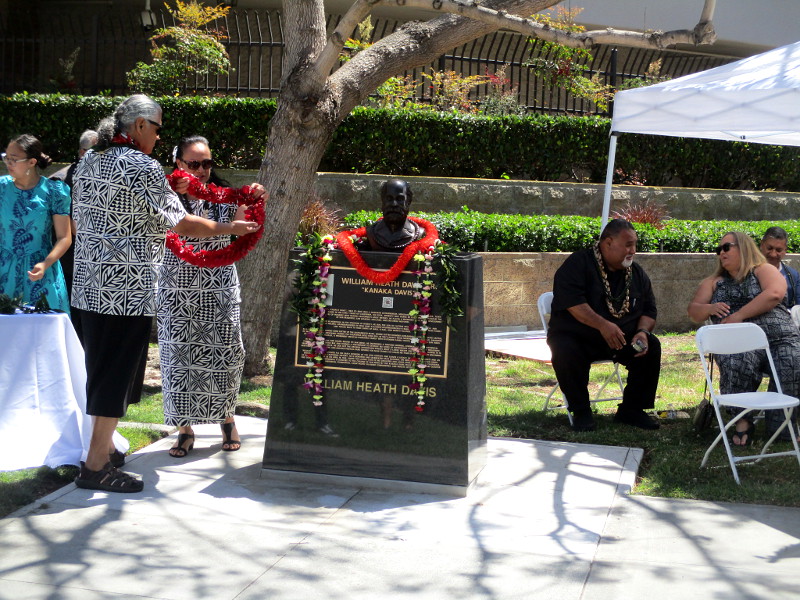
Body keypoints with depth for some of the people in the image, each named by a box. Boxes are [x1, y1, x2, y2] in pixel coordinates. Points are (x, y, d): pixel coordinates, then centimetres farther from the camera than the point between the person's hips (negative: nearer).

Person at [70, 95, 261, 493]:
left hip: (89, 286, 8)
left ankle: (101, 446, 25)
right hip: (127, 288, -8)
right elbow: (179, 224, -12)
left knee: (101, 368, 17)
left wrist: (169, 195, 25)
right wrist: (229, 229, 0)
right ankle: (96, 467, 2)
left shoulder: (88, 163, 13)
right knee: (117, 373, -2)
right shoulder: (142, 167, -12)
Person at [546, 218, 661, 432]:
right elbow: (571, 301, -24)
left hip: (622, 338, 5)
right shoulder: (578, 264, -10)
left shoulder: (637, 274, 10)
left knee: (651, 347, -18)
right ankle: (581, 412, -15)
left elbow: (649, 310, 11)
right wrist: (602, 325, -35)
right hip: (575, 336, -5)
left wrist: (642, 332, -13)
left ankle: (631, 409, -4)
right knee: (565, 352, -36)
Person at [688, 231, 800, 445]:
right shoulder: (713, 282, 27)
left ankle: (780, 426, -16)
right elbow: (694, 312, 19)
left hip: (780, 337, -1)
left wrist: (739, 315, -11)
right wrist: (709, 308, -5)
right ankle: (742, 420, -23)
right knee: (737, 363, -36)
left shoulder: (764, 270, 15)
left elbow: (775, 293, -6)